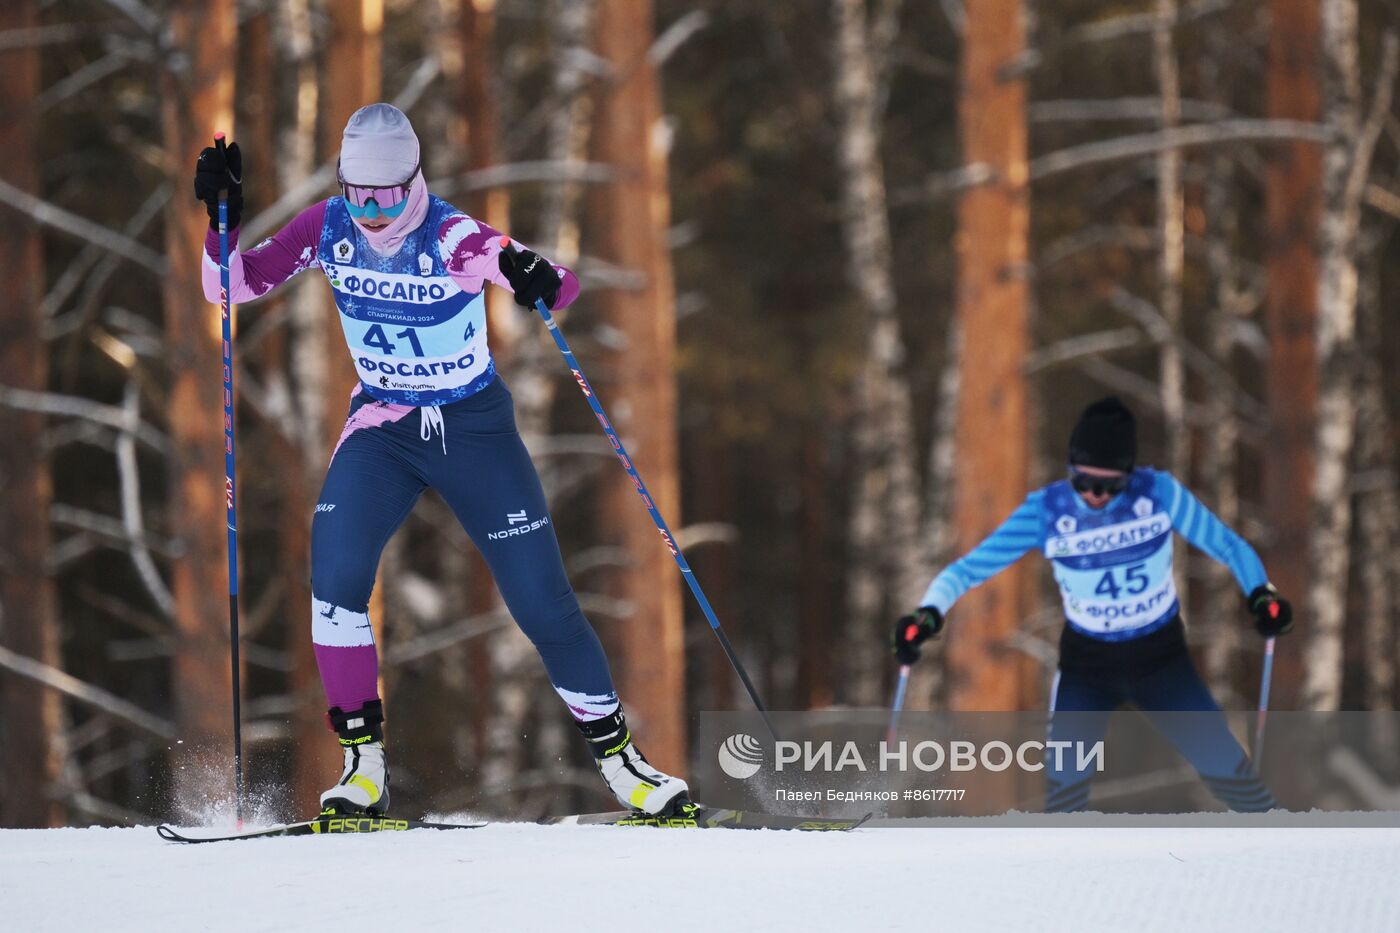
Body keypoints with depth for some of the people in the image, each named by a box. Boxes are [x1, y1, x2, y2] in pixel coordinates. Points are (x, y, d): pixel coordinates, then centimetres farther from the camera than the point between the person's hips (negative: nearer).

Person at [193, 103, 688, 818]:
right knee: (335, 570, -21)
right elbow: (234, 283, -1)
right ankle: (363, 762, -12)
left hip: (474, 426, -3)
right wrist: (223, 219, -18)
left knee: (540, 598, -4)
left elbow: (563, 288, -32)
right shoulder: (329, 229, -10)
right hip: (383, 425, 3)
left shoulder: (454, 239, -22)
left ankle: (616, 756, 12)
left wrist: (536, 281, -54)